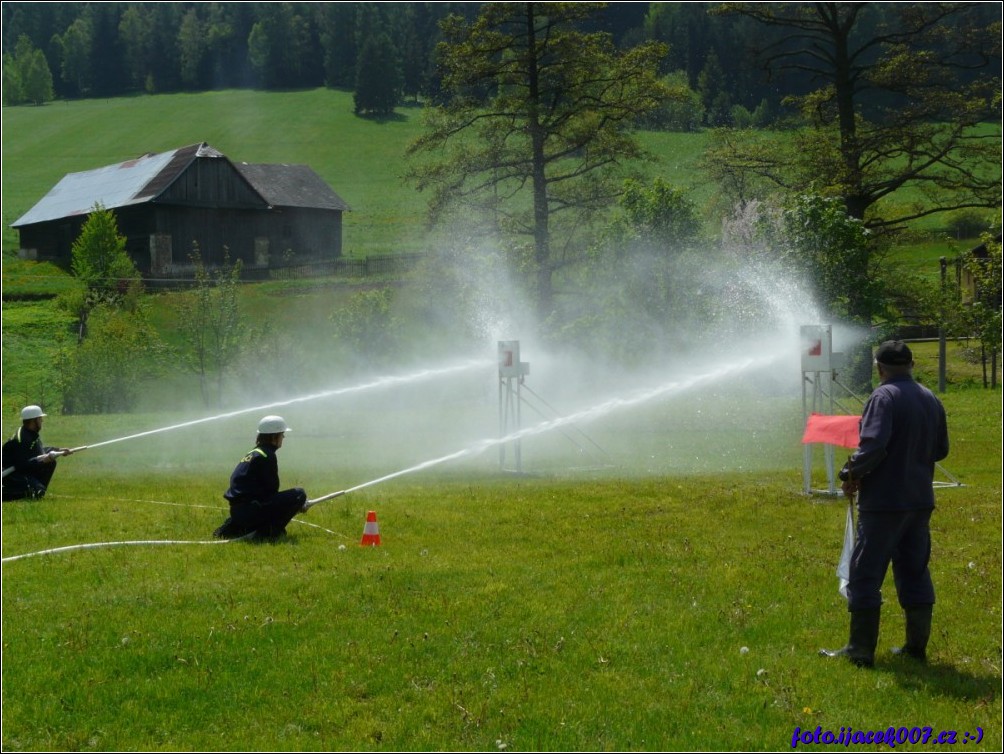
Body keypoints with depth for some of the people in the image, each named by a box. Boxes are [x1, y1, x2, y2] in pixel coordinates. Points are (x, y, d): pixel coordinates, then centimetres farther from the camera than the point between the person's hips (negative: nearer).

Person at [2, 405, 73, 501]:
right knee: (37, 491, -24)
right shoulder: (22, 439, -25)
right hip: (11, 474, -10)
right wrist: (41, 460, -28)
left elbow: (41, 451, 21)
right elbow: (23, 464, -29)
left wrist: (58, 450, 12)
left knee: (50, 463, 5)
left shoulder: (32, 434, 6)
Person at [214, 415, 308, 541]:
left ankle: (233, 528, 18)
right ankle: (268, 531, -14)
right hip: (249, 510, -9)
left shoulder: (252, 454, 22)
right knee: (298, 494, -10)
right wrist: (298, 503, 8)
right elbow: (271, 489, -7)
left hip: (236, 511, 9)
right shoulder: (267, 456, -7)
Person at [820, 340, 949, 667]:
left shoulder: (884, 397, -15)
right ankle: (917, 644, 17)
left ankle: (861, 650, 1)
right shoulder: (931, 400, 9)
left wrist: (851, 473, -11)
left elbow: (873, 445, -24)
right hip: (920, 500, 7)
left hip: (884, 501, -7)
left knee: (865, 574, -1)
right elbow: (941, 449, 17)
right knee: (915, 572, 14)